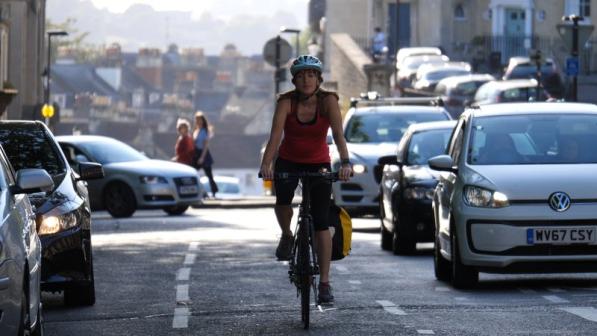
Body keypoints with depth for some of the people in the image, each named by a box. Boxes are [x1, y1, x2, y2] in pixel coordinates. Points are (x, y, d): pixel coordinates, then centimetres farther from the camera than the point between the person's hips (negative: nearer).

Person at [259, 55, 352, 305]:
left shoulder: (328, 101, -18)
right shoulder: (286, 102, -17)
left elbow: (338, 133, -30)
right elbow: (275, 135, -29)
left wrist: (345, 162, -46)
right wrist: (266, 164, -44)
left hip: (318, 164, 0)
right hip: (288, 161, 0)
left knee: (321, 222, -8)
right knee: (283, 199, -29)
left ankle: (324, 283, -5)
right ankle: (286, 235, 5)